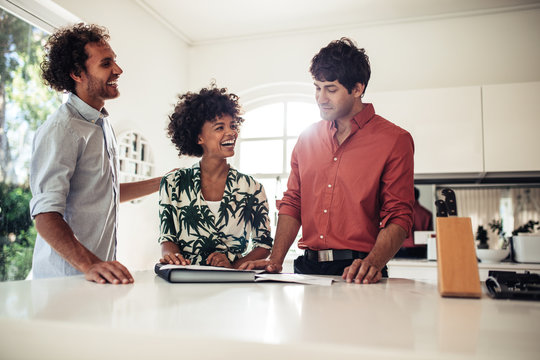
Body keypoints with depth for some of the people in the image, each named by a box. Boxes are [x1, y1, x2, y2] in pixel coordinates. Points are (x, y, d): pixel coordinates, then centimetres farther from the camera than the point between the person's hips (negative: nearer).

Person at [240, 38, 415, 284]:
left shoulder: (394, 141, -1)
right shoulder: (308, 138, 13)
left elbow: (399, 217, -5)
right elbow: (292, 204, 14)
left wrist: (372, 264, -21)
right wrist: (275, 260, 3)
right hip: (307, 268, 4)